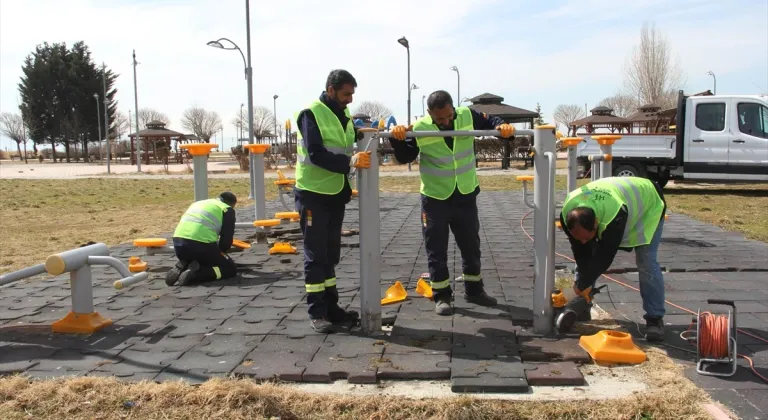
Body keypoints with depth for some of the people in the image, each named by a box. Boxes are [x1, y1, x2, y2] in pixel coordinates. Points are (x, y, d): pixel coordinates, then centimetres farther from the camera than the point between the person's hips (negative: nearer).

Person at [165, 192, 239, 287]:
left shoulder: (198, 203, 32)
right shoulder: (228, 210, 12)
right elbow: (227, 238, 6)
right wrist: (220, 252, 26)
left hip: (178, 243, 7)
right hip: (201, 244, -7)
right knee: (230, 269, 10)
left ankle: (181, 267, 4)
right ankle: (194, 274, -12)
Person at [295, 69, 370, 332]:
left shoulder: (343, 115, 10)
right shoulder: (311, 114, -13)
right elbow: (316, 154, -23)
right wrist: (350, 162, -33)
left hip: (336, 194, 8)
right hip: (313, 194, -7)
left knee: (331, 254, 13)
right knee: (315, 255, -2)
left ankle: (331, 307, 21)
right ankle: (317, 312, 5)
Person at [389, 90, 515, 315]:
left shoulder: (467, 116, -10)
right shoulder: (419, 129, -16)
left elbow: (490, 122, 5)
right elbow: (404, 157, -6)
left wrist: (503, 127, -17)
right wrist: (398, 139, -24)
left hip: (466, 195, 3)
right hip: (435, 198, -3)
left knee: (471, 245, 15)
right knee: (437, 249, 4)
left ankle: (474, 290, 32)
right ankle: (442, 296, 17)